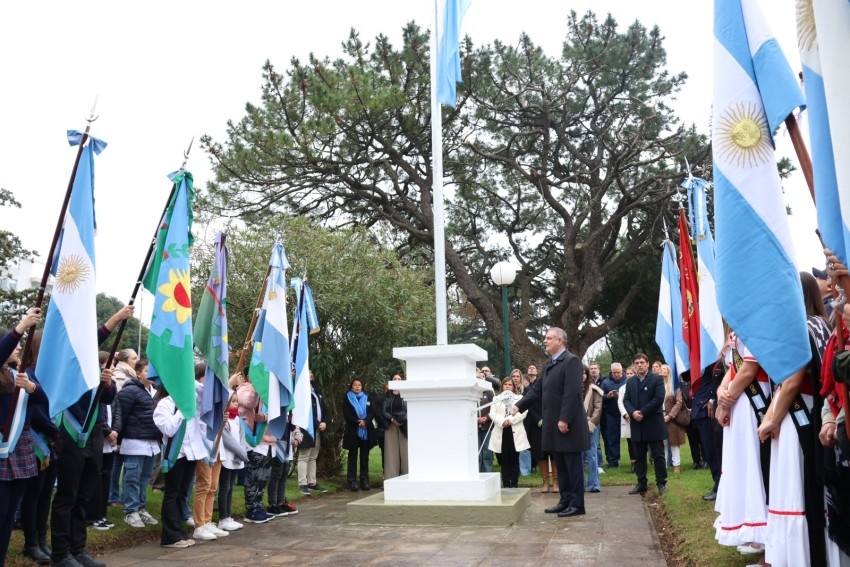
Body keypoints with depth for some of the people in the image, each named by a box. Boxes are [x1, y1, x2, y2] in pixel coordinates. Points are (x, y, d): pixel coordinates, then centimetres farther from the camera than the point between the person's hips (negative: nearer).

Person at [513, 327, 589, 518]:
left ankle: (577, 504, 8)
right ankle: (565, 500, 22)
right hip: (553, 424, 9)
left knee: (573, 464, 0)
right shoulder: (549, 364, 16)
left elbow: (572, 392, -20)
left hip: (568, 424, -9)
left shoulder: (571, 361, -13)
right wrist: (519, 405, 8)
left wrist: (564, 419, -24)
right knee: (561, 465, 14)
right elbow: (537, 389, 17)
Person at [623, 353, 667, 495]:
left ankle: (661, 483, 9)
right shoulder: (630, 382, 13)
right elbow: (626, 400, 7)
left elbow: (659, 398, -13)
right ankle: (641, 483, 15)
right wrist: (633, 412, -13)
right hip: (637, 424, 5)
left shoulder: (657, 379, -3)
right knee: (639, 456, 9)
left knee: (658, 455, 1)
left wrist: (643, 412, -17)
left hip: (654, 424, -5)